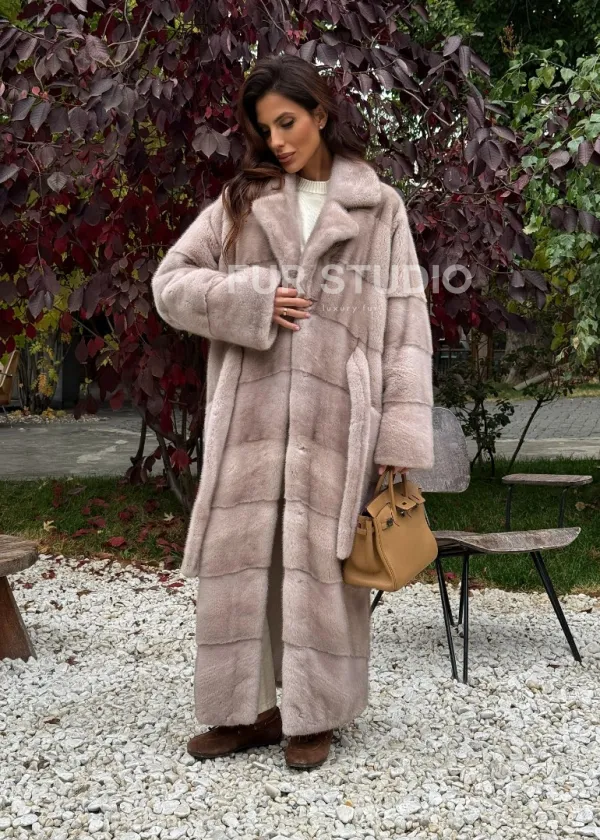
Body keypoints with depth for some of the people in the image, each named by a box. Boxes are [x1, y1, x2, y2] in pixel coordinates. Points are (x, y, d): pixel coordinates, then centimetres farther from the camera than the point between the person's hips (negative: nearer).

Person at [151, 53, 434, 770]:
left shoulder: (378, 207, 6)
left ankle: (312, 713, 17)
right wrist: (249, 299, -8)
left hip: (336, 415, -2)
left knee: (321, 560, 1)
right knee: (236, 556, 4)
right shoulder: (240, 200, 12)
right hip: (248, 412, 3)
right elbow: (170, 282, 10)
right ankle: (243, 708, 19)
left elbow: (405, 324, 1)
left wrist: (402, 435, -7)